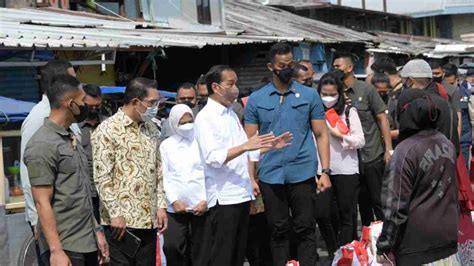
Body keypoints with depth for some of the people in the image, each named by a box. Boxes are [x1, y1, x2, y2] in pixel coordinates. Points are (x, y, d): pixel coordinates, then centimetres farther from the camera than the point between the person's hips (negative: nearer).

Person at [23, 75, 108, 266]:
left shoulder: (71, 139, 12)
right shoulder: (43, 145, -14)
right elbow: (42, 203, -16)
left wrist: (96, 230, 14)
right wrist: (56, 250, -19)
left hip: (87, 242, 8)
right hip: (65, 247, -8)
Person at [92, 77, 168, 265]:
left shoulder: (151, 129, 12)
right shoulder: (107, 130, -9)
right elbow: (102, 177, -13)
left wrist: (161, 206, 8)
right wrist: (115, 213, -15)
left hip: (148, 220, 6)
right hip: (121, 221, -6)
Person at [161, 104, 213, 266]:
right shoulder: (166, 145, 8)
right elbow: (164, 177, 4)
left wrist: (205, 200, -7)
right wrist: (174, 201, -7)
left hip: (202, 205, -1)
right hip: (176, 207, 1)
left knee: (202, 250, 3)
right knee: (171, 246, -8)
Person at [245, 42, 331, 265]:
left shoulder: (310, 95, 4)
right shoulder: (256, 99, 5)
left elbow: (321, 135, 4)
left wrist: (325, 171, -5)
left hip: (303, 173, -1)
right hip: (270, 176, 1)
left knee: (304, 229, 4)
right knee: (278, 230, 10)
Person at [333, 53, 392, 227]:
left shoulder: (366, 89, -5)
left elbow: (382, 118, -5)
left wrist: (389, 149, -9)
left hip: (373, 155, -3)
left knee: (378, 201, 3)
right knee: (362, 201, 13)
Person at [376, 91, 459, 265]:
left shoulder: (406, 151, -18)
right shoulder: (447, 144, 3)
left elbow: (396, 205, -17)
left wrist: (384, 246, -9)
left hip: (417, 247, -6)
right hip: (448, 239, 6)